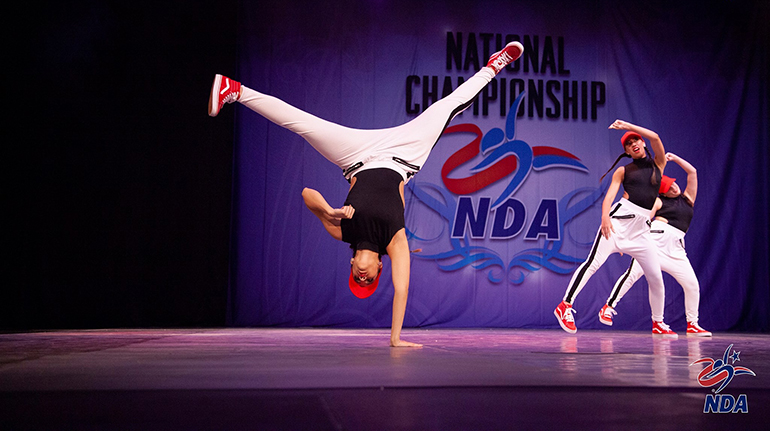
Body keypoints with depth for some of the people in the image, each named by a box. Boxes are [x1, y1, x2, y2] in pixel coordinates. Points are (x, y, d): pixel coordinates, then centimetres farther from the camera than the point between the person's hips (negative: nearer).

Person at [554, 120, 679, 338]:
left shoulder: (658, 164, 16)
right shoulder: (623, 171, 12)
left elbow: (655, 137, 2)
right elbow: (609, 195, 0)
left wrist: (627, 126, 5)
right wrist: (605, 216, -18)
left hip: (642, 227, 3)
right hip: (621, 218, -3)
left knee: (656, 278, 3)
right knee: (594, 262, -17)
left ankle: (658, 324, 19)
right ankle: (565, 305, -19)